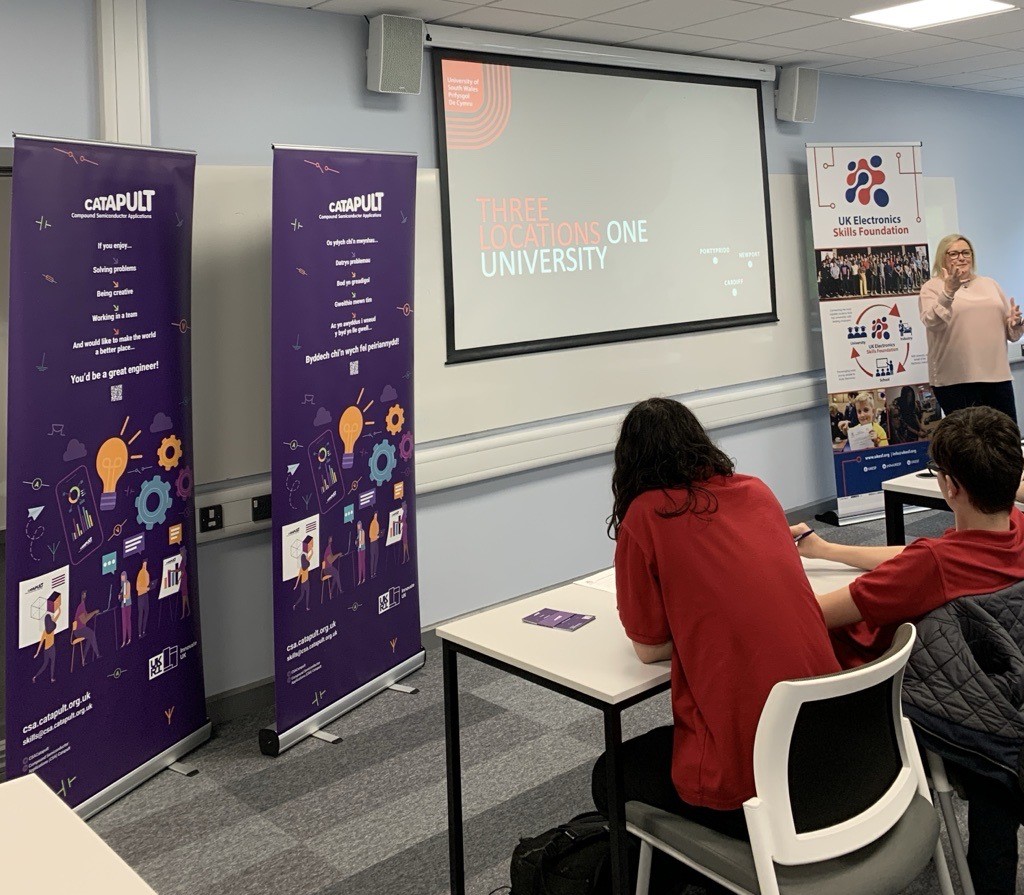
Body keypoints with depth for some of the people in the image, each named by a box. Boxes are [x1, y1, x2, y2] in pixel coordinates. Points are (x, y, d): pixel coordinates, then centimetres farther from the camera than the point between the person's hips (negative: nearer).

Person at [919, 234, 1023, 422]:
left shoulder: (990, 284, 19)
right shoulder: (932, 287, 3)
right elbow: (932, 323, -17)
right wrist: (948, 292, -30)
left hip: (997, 375, 5)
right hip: (954, 380, -5)